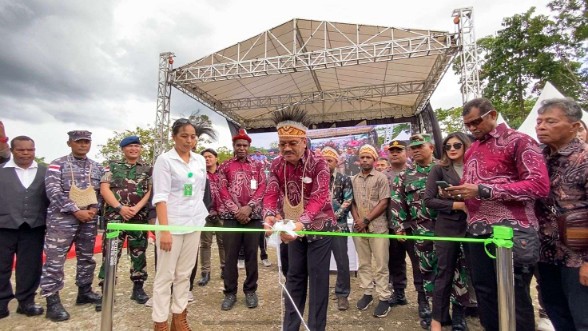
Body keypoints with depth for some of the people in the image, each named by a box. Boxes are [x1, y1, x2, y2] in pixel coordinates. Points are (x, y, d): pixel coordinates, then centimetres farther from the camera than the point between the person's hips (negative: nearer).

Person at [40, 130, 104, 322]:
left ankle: (84, 292, 28)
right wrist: (76, 211, -18)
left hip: (89, 219, 5)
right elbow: (53, 192, -12)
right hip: (62, 219, -4)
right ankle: (52, 302, 9)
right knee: (55, 260, -2)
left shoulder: (97, 167, 10)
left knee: (86, 258, 14)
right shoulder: (57, 165, -3)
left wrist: (94, 208, -8)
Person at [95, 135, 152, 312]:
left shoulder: (148, 169, 8)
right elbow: (104, 189, -1)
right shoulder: (113, 165, 8)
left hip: (139, 217, 1)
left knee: (139, 253, 8)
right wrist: (120, 208, -11)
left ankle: (138, 288, 20)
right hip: (114, 216, -1)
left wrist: (137, 207, -13)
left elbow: (150, 191, 0)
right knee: (110, 252, -1)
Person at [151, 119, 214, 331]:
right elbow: (160, 197, -13)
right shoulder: (165, 160, -8)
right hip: (172, 224, -5)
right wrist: (164, 230, -18)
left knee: (184, 273, 13)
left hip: (194, 223, 5)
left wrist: (199, 215, 15)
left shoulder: (200, 160, 8)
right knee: (165, 275, 4)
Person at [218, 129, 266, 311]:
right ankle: (230, 292, 18)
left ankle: (250, 290, 21)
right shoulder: (225, 166, 8)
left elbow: (262, 188, 1)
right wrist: (236, 210, -11)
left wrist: (249, 207, -12)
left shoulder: (257, 166, 10)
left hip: (253, 216, 0)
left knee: (251, 254, 7)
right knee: (230, 255, 5)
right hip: (231, 216, 0)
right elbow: (223, 190, 0)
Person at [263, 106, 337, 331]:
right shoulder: (277, 165, -6)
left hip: (319, 227, -4)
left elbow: (318, 198, -32)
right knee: (294, 276, 13)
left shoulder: (318, 164, -21)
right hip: (294, 228, 5)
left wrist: (301, 223, -49)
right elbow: (271, 194, -15)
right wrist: (269, 217, -36)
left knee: (317, 277, 1)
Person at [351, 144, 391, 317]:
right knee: (363, 263, 11)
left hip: (377, 226, -4)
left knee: (381, 264, 1)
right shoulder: (354, 180, 11)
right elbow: (352, 202, 10)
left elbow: (384, 203, -7)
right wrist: (357, 220, -5)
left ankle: (384, 298, 11)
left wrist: (366, 220, -11)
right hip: (358, 227, 4)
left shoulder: (381, 178, -1)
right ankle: (367, 293, 24)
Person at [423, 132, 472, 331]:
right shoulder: (439, 169, -1)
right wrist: (456, 205, -15)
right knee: (444, 273, 5)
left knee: (465, 274, 11)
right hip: (447, 228, -2)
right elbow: (428, 200, -7)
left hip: (471, 227, 3)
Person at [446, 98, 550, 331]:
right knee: (484, 292, 13)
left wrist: (482, 190, -20)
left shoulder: (519, 141, -4)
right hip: (476, 232, 7)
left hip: (511, 232, -6)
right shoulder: (471, 151, 17)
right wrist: (457, 193, 3)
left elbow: (539, 185, -16)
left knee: (514, 298, 3)